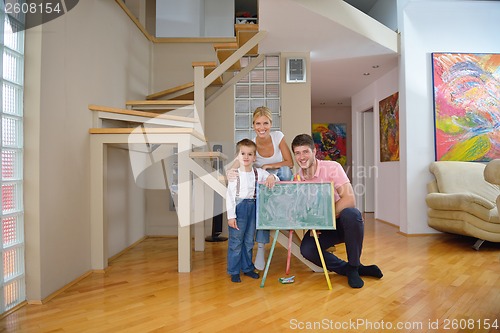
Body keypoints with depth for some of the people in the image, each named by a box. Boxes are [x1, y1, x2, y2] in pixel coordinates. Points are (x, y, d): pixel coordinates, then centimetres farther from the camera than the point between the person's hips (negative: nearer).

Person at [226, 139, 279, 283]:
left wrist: (272, 177, -15)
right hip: (239, 207, -4)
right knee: (235, 241, 1)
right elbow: (230, 196, -8)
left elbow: (277, 179, 10)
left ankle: (247, 268, 31)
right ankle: (234, 271, 15)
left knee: (249, 241, 16)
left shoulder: (259, 172, 2)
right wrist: (231, 216, -13)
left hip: (253, 207, 4)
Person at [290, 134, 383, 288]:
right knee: (306, 249, -24)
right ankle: (348, 269, -2)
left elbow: (349, 199, -27)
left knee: (350, 213, -37)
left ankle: (353, 267, -14)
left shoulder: (332, 167, -17)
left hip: (344, 223, -3)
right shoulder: (297, 178, -3)